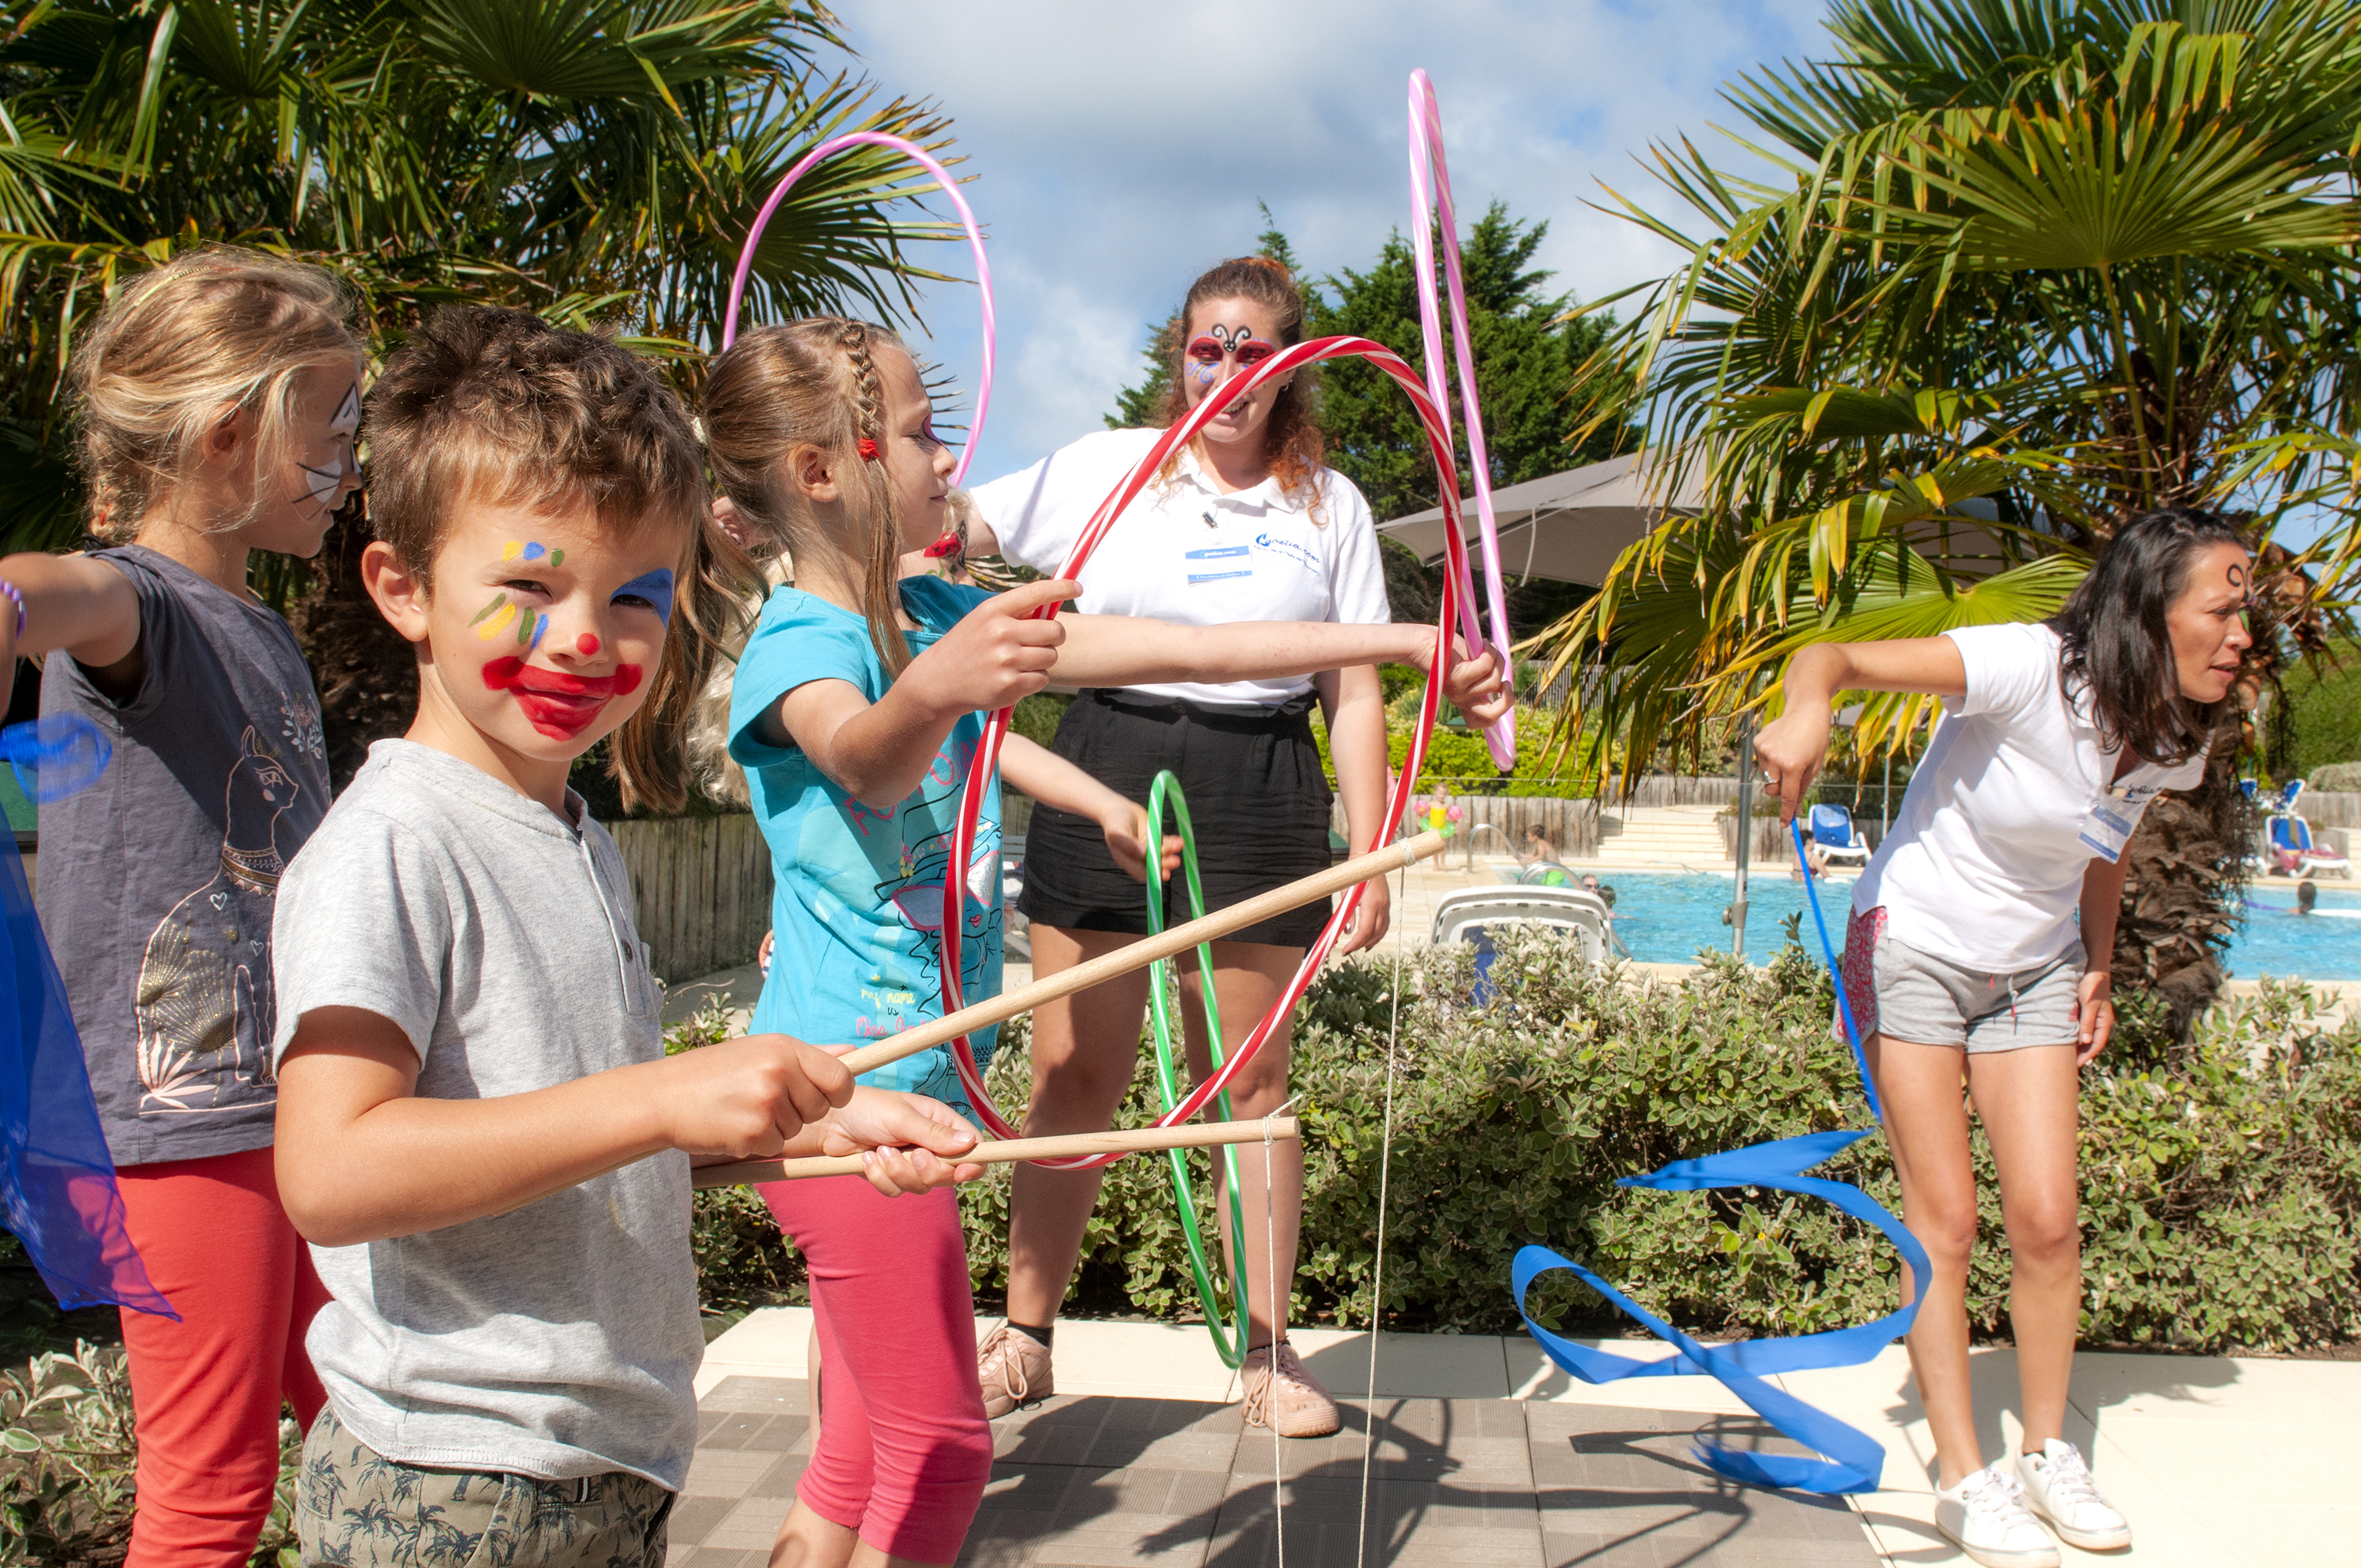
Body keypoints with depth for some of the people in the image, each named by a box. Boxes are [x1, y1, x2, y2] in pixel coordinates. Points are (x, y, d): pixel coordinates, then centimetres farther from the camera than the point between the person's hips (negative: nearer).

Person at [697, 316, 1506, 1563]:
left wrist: (1405, 642, 7)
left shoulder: (937, 616, 7)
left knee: (864, 1450, 14)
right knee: (940, 1454, -1)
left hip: (916, 1080, 8)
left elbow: (1174, 648, 7)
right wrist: (935, 688, -63)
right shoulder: (795, 644, -16)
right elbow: (862, 759, -40)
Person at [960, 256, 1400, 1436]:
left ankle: (1267, 1352, 21)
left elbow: (1355, 691, 8)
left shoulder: (1329, 504, 9)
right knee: (1073, 1076, 4)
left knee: (1248, 1084, 7)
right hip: (1109, 772, 0)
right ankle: (1023, 1339, 19)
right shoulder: (1107, 467, 6)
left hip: (1260, 797, 0)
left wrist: (1371, 852, 2)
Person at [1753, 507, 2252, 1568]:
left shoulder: (2176, 743, -6)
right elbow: (1834, 656, -33)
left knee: (2047, 1222, 2)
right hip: (1912, 949, -5)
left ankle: (2047, 1453, 22)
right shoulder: (2032, 670, -27)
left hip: (2034, 971, 5)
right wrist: (1806, 711, -55)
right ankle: (1965, 1478, 10)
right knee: (1944, 1220, -3)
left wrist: (2098, 970, 9)